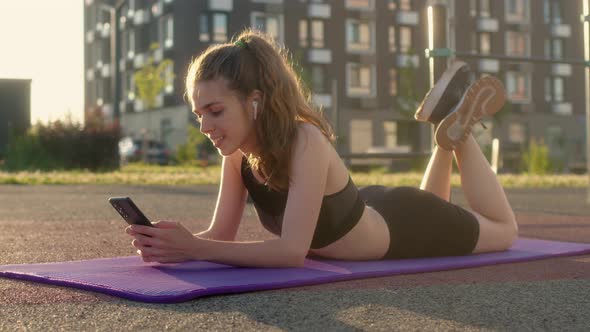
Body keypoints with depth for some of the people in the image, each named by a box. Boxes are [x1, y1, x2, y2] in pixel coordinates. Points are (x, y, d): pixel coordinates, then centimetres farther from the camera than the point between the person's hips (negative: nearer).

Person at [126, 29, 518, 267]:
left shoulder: (306, 144, -42)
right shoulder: (239, 150, -21)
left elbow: (293, 251, -46)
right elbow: (222, 233, -17)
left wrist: (194, 248, -52)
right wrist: (173, 244, -38)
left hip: (403, 228, -6)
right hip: (370, 214, 6)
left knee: (503, 231, 23)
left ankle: (458, 128, 26)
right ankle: (447, 129, 37)